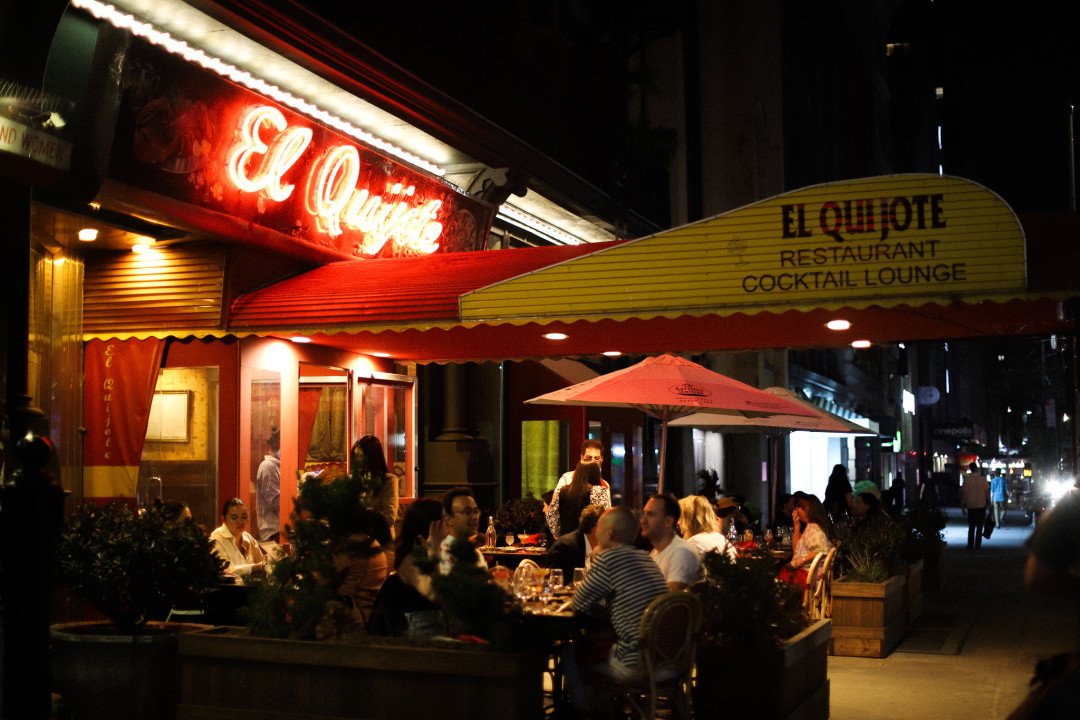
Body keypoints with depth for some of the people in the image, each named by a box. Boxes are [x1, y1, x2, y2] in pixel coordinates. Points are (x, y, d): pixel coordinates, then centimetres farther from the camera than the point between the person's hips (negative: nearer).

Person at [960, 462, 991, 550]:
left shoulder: (966, 479, -4)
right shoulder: (982, 478, -8)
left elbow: (963, 493, -1)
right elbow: (987, 492, -7)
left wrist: (963, 506, 9)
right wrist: (988, 502, 5)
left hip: (970, 506, 1)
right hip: (981, 505, -1)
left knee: (971, 527, 12)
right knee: (979, 527, 7)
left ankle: (970, 545, 11)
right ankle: (978, 545, 4)